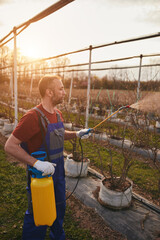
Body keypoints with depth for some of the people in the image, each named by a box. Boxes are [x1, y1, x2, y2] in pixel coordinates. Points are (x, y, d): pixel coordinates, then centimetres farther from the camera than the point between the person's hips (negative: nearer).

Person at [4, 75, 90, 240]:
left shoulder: (57, 114, 2)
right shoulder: (33, 117, -25)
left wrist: (76, 134, 2)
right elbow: (10, 146, -24)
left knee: (59, 208, 26)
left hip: (57, 173, 8)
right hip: (41, 176, -8)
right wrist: (37, 163, -32)